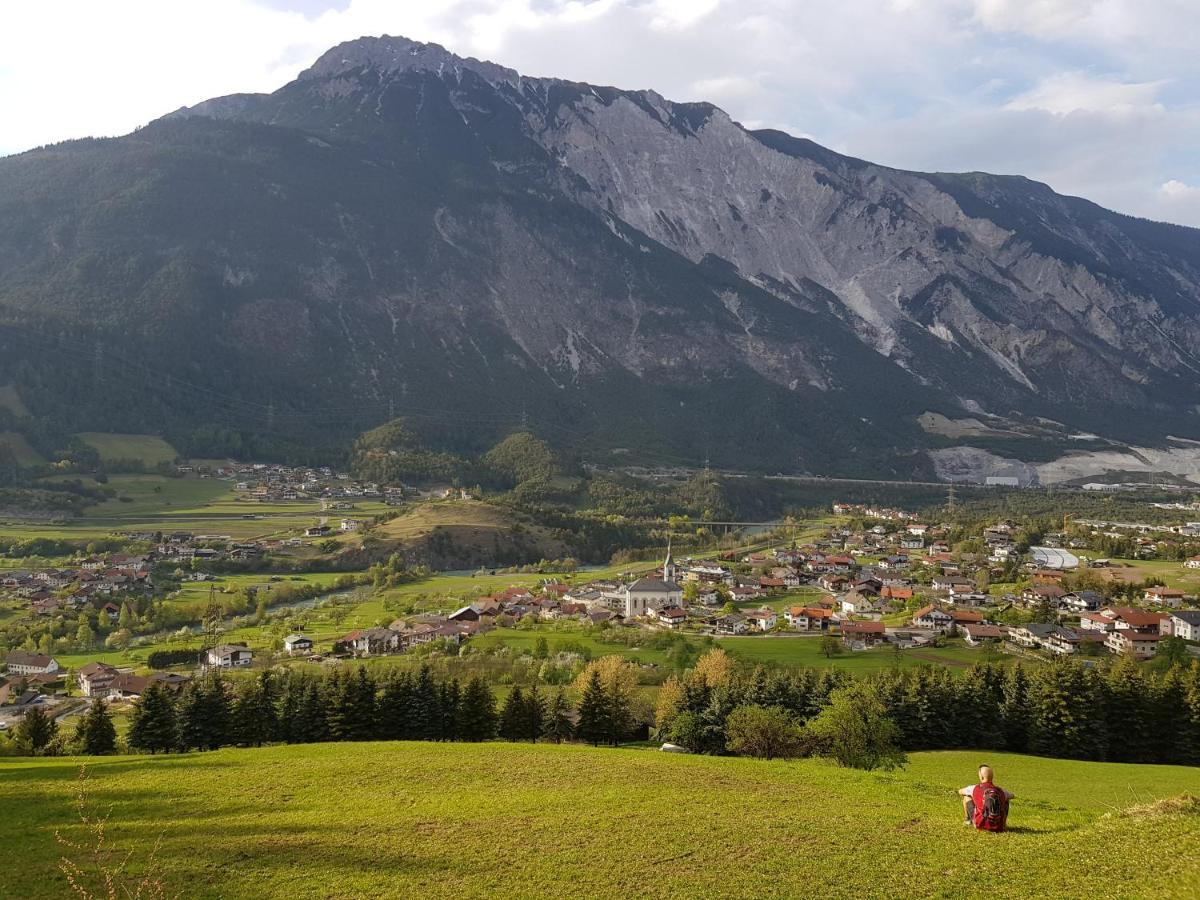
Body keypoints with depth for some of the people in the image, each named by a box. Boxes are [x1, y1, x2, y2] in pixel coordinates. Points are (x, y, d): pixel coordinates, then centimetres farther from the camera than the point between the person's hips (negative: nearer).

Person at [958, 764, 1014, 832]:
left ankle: (968, 821, 35)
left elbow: (960, 792, 17)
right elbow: (1013, 795, 26)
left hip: (981, 826, -2)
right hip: (999, 828, 2)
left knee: (966, 797, 17)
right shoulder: (1000, 791, 1)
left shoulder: (975, 789, -4)